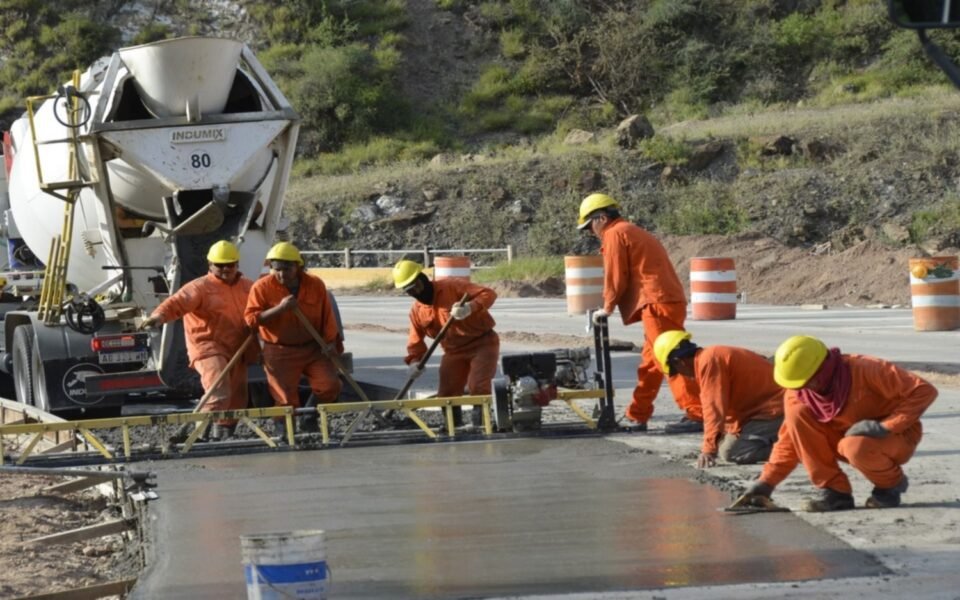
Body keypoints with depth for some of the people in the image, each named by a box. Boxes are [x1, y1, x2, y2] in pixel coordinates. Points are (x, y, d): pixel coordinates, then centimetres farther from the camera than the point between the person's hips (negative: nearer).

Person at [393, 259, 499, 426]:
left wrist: (470, 307, -39)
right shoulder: (416, 312, 3)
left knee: (478, 387, -21)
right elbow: (416, 341, 10)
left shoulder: (452, 287, -15)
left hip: (482, 343, -6)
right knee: (447, 394, 1)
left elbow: (489, 294, -21)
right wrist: (414, 362, -9)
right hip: (454, 351, 6)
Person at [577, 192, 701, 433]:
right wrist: (612, 306, 19)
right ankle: (637, 417, 21)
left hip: (658, 304, -10)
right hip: (670, 302, 10)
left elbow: (616, 276, -6)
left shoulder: (615, 233, -3)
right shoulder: (633, 232, 27)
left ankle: (696, 415, -18)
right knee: (649, 363, 15)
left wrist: (607, 308, 6)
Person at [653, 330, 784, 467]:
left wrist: (709, 450, -17)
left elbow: (714, 408, -20)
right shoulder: (713, 357, 14)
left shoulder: (708, 361, -17)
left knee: (730, 452, -17)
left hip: (772, 408, -10)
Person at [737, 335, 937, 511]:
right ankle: (834, 490, -11)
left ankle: (892, 483, -6)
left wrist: (885, 426, -32)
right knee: (797, 412, -18)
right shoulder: (798, 392, -11)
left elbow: (924, 390, -27)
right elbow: (792, 436, -1)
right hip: (847, 436, 6)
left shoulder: (864, 370, -27)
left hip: (896, 437, -6)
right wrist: (767, 481, -10)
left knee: (854, 447, -40)